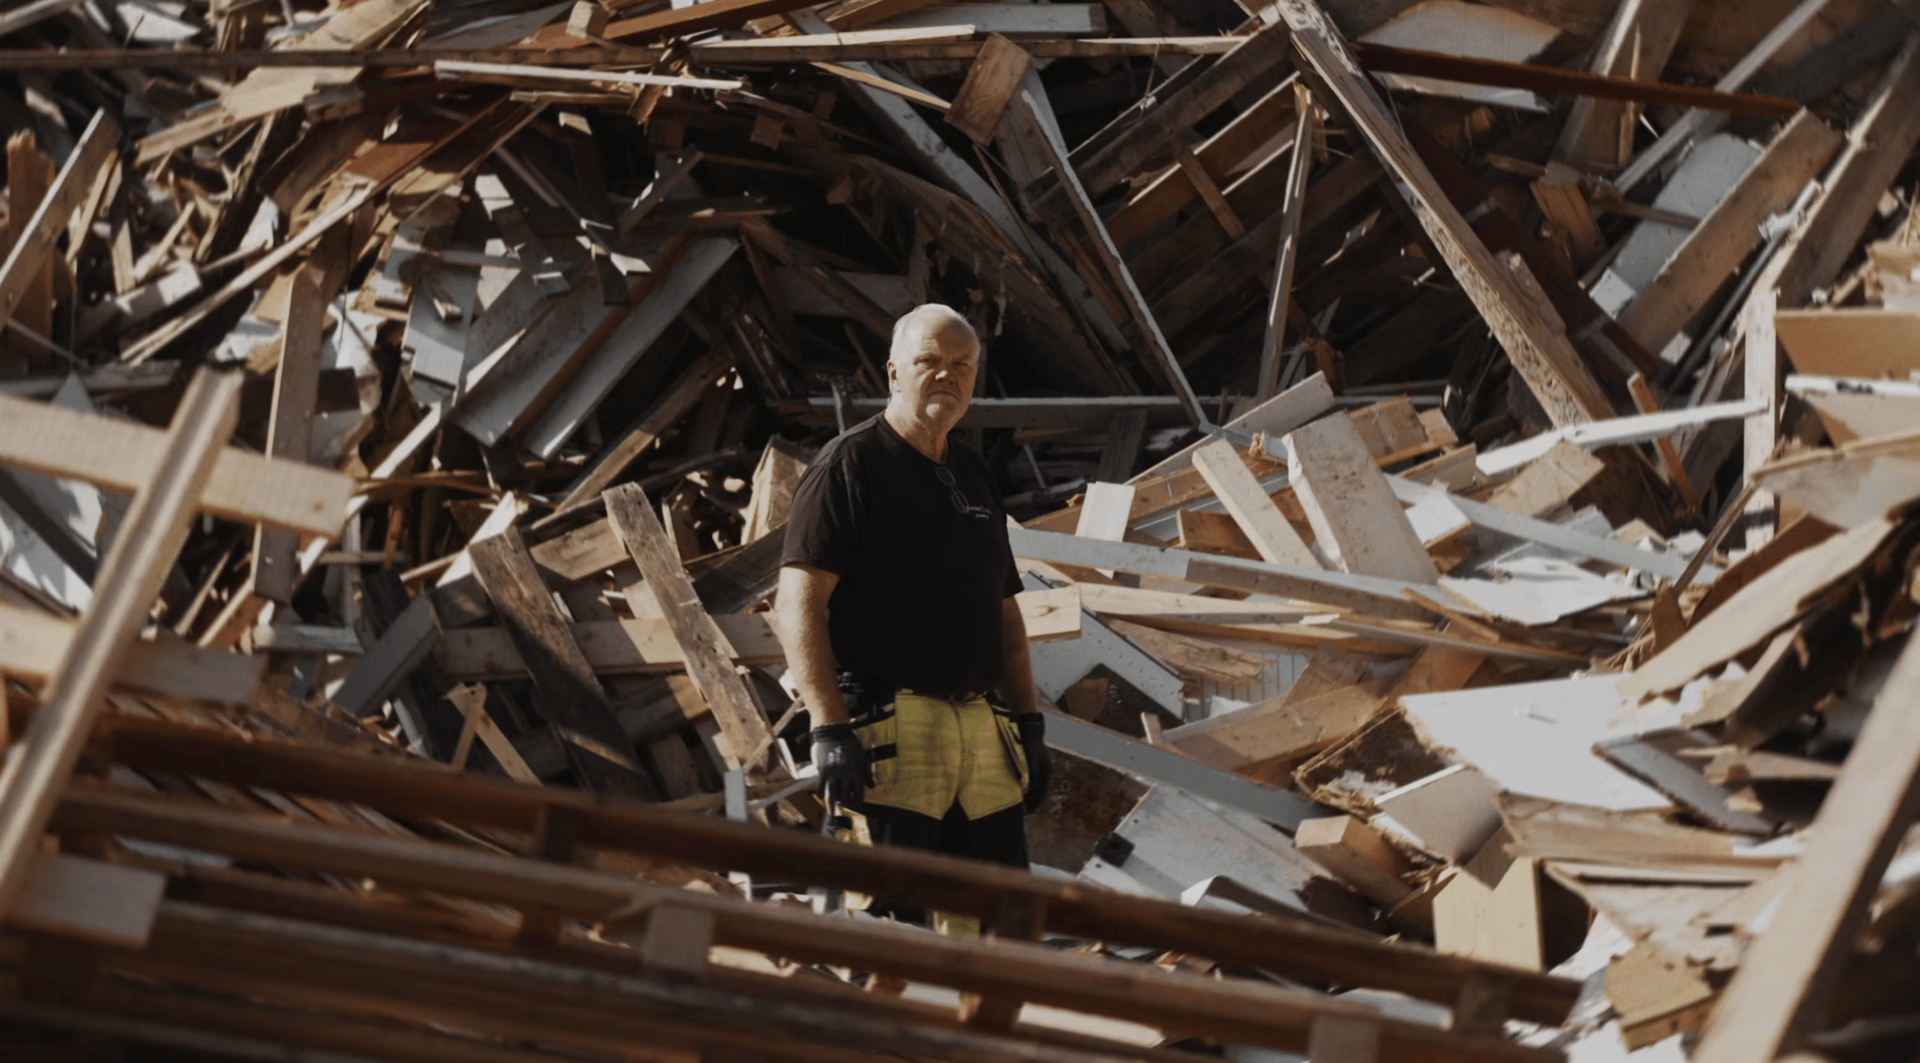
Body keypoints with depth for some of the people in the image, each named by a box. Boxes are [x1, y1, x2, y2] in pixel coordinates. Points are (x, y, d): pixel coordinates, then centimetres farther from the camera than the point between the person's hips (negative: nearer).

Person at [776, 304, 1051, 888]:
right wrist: (830, 729, -20)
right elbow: (799, 604, -12)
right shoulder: (851, 465, -3)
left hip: (983, 727, 7)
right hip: (889, 729, -7)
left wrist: (1029, 722, 19)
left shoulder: (974, 474, 20)